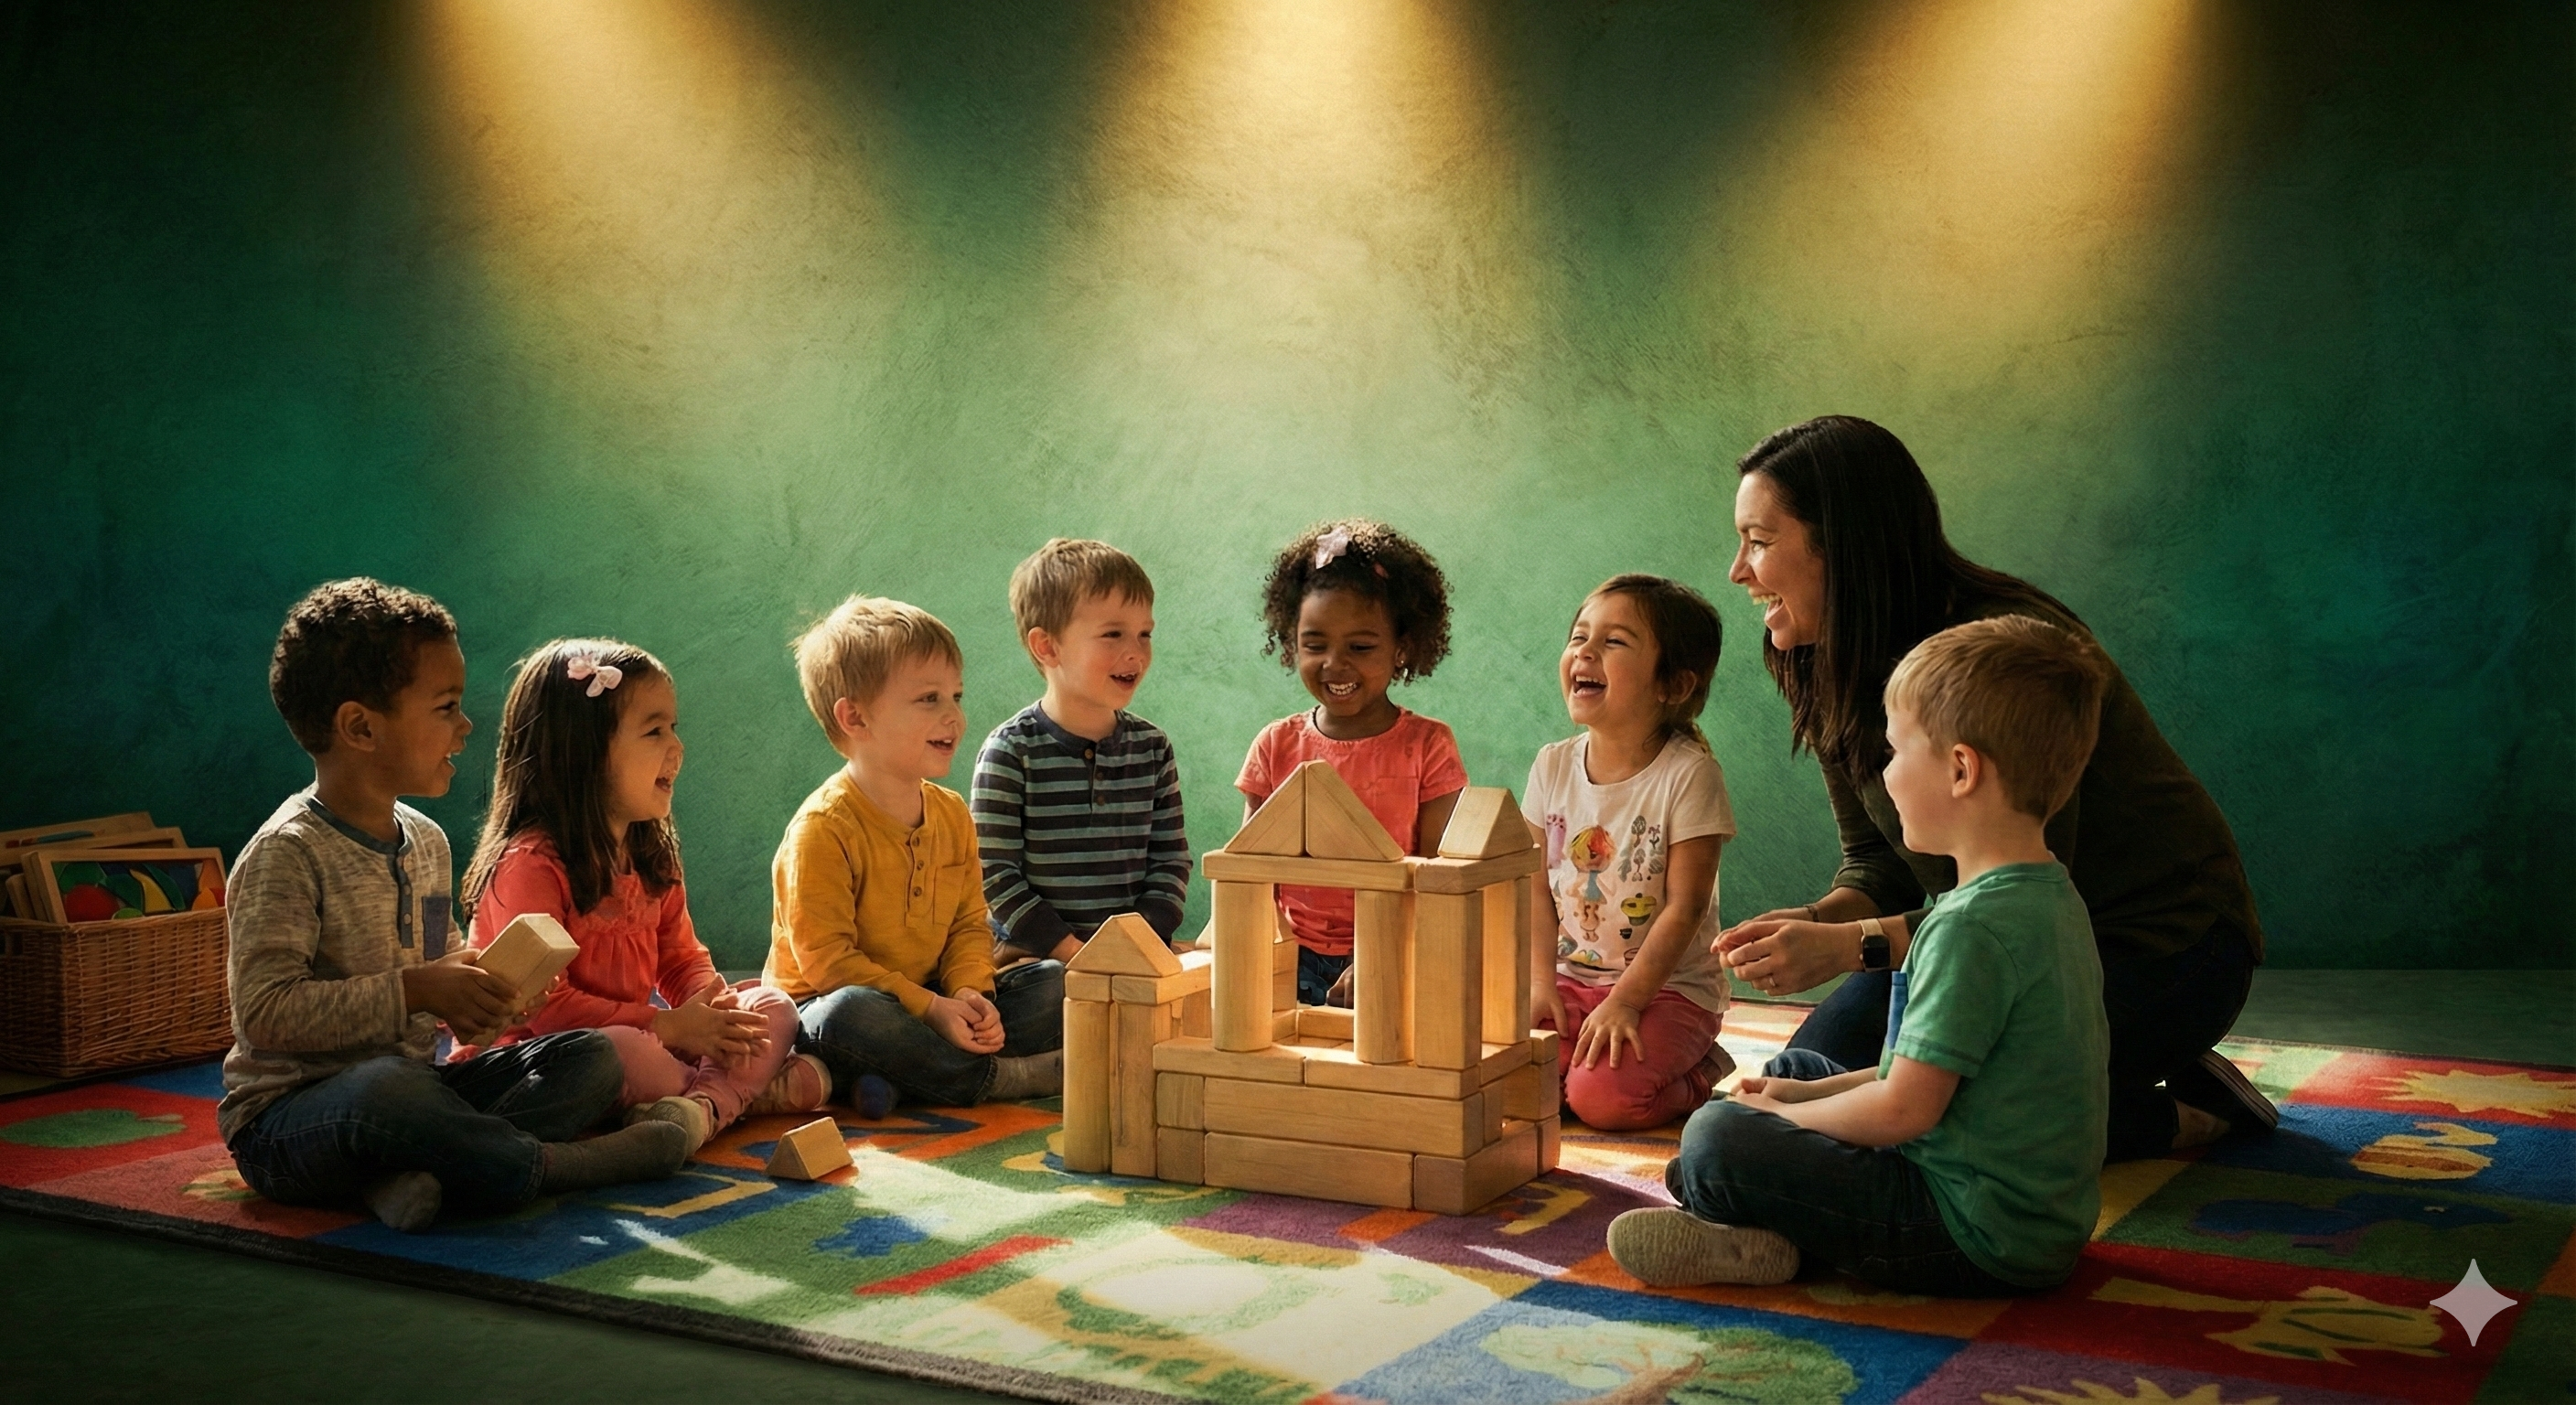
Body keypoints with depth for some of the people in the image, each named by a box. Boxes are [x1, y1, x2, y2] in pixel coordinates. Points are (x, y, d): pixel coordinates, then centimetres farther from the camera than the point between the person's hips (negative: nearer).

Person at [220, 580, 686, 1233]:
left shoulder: (426, 841, 10)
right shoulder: (286, 854, -15)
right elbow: (266, 1013, -23)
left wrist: (465, 994, 0)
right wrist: (413, 991, -25)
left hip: (409, 1086, 8)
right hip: (286, 1121, -8)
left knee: (591, 1056, -6)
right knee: (384, 1088, -41)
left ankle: (412, 1174, -26)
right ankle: (551, 1165, -19)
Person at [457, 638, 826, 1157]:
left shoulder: (652, 854, 10)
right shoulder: (530, 864, -18)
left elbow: (682, 958, 15)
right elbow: (543, 1004, -23)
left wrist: (712, 1006, -11)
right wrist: (670, 1026, -24)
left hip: (634, 1034, 9)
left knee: (772, 1008, -3)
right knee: (619, 1051, -40)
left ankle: (707, 1104, -31)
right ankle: (750, 1089, -17)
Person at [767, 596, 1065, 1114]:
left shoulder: (952, 814, 6)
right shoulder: (822, 828, -17)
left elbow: (969, 925, 8)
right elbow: (826, 960, -20)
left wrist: (969, 993, -14)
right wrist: (930, 1009, -24)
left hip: (933, 1003, 7)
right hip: (821, 1008, -7)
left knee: (1055, 982, -4)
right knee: (849, 1014, -40)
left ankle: (905, 1077, -23)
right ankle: (1007, 1077, -24)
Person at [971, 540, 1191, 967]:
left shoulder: (1152, 747, 8)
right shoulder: (1011, 752, -7)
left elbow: (1172, 859, 9)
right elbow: (995, 874, -9)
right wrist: (1069, 949, -15)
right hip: (1034, 954, -4)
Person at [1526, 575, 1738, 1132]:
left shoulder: (1688, 774, -13)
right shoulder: (1553, 766, 3)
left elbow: (1685, 907, -15)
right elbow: (1538, 888, 3)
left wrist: (1625, 1000, -20)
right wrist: (1540, 982, -9)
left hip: (1667, 986, -4)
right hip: (1570, 977, 4)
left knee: (1603, 1097, -26)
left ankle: (1698, 1076, 4)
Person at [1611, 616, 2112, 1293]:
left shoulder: (1973, 927, -25)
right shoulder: (2052, 897, 8)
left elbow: (1905, 1107, -23)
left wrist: (1785, 1116, -5)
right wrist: (1802, 1096, 11)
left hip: (1976, 1239, -11)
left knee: (1716, 1139, -16)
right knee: (1798, 1069, 22)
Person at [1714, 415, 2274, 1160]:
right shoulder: (1831, 678, -1)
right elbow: (1878, 863, 5)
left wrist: (1851, 946, -35)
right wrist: (1816, 921, -18)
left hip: (2162, 949, -8)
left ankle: (2188, 1109, -1)